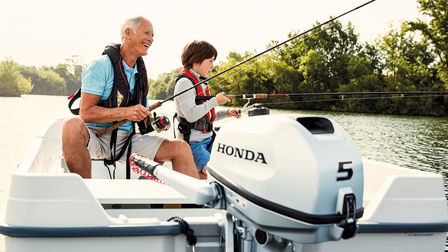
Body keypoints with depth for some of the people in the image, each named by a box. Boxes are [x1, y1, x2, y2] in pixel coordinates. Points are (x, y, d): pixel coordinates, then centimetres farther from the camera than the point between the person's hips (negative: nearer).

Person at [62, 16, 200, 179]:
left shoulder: (141, 73, 14)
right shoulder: (101, 66, -7)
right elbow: (86, 113, -15)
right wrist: (125, 112, -26)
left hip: (126, 141, 6)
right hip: (97, 135, -5)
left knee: (181, 148, -12)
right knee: (72, 125, -40)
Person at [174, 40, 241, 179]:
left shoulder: (200, 82, 18)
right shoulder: (184, 82, -13)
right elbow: (191, 115, -25)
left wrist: (226, 113, 10)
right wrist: (215, 101, -18)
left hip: (207, 138, 9)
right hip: (193, 142, -9)